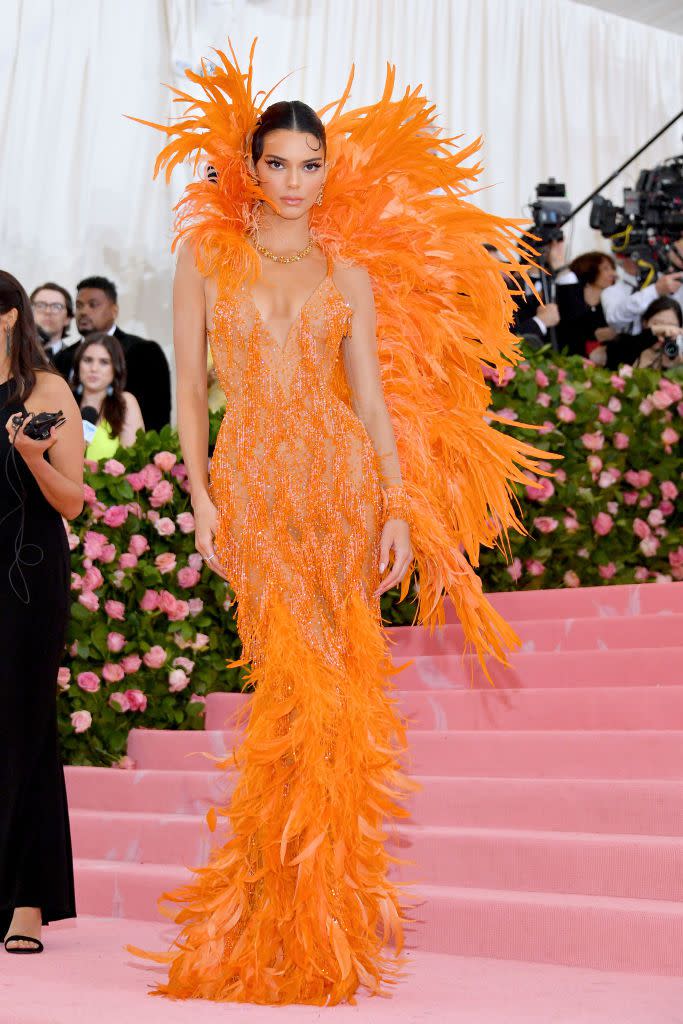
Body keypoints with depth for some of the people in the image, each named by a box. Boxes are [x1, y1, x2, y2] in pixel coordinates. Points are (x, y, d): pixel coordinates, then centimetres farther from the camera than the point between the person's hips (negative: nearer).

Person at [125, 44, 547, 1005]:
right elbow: (189, 380, 3)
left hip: (343, 475, 1)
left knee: (334, 683, 0)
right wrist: (200, 496, -5)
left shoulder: (351, 271, 9)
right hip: (252, 482, -1)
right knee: (296, 680, -7)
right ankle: (280, 920, 8)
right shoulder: (206, 253, 6)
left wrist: (399, 507, -2)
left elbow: (372, 393, 6)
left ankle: (325, 917, 15)